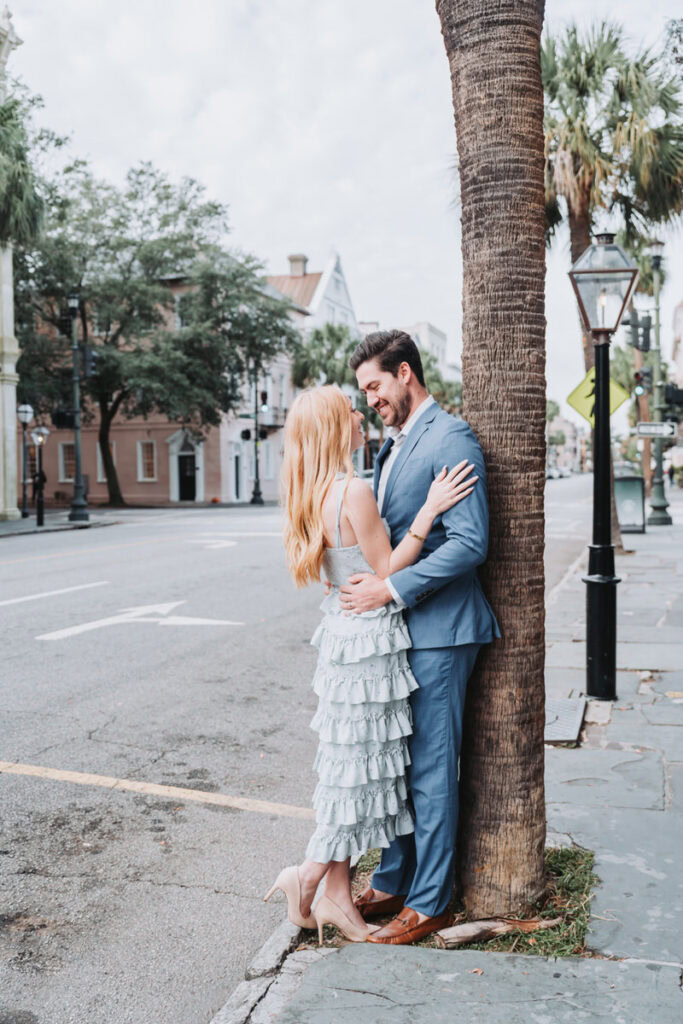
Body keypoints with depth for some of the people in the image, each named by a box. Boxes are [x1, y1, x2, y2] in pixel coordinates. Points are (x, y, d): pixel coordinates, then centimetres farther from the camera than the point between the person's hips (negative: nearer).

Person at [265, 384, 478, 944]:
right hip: (369, 638, -9)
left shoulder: (318, 493, 9)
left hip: (344, 631, 9)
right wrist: (429, 511, -17)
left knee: (351, 764, 15)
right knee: (359, 764, 5)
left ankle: (338, 896, 24)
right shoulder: (354, 490, -19)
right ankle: (309, 877, 19)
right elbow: (387, 569, -15)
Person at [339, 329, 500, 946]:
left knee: (430, 772, 1)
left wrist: (389, 589, -20)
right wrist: (364, 580, 8)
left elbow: (469, 542, -20)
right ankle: (392, 883, 30)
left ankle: (428, 904, 15)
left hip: (437, 629, -9)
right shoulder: (394, 444, 16)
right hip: (395, 627, 9)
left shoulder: (451, 439, -13)